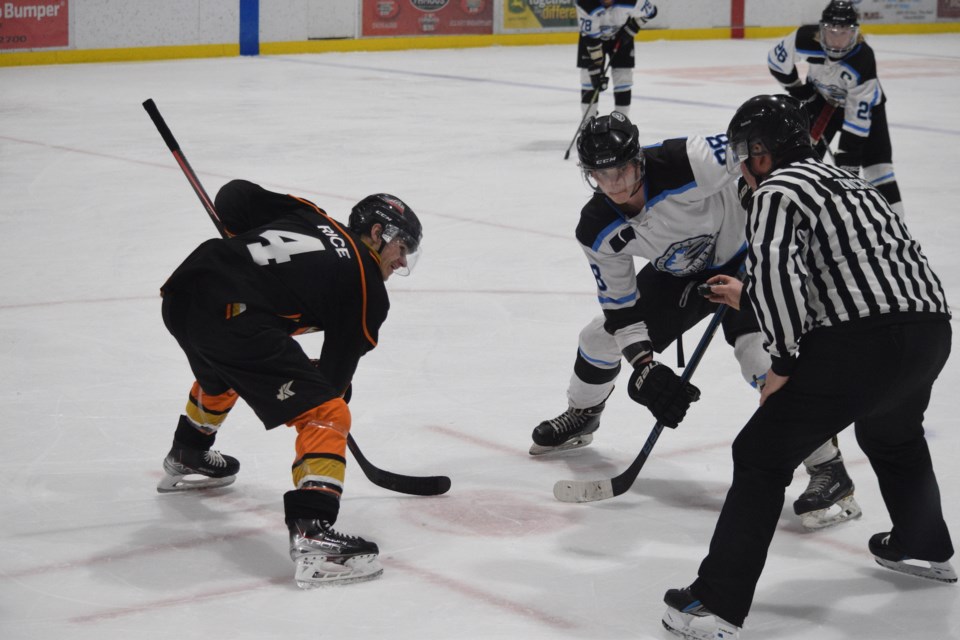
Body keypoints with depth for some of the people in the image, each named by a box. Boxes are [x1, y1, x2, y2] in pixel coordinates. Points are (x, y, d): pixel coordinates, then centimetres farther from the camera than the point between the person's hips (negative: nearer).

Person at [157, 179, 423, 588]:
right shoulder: (367, 289, 8)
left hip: (182, 292, 9)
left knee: (220, 371, 40)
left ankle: (186, 460, 63)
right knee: (325, 414, -4)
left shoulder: (307, 217, 22)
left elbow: (233, 198, 19)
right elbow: (337, 369, 11)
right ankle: (312, 532, -19)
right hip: (235, 319, -8)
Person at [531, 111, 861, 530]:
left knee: (761, 354, -26)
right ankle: (580, 417, 41)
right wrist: (644, 367, -24)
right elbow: (620, 307, -13)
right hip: (681, 273, 6)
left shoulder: (686, 162, -38)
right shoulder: (598, 232, -19)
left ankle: (830, 472, -20)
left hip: (746, 253, -6)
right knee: (602, 335, 8)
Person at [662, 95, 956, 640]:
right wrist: (749, 297, 47)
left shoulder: (776, 192, 1)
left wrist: (783, 361, -8)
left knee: (762, 456, -1)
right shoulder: (848, 182, 28)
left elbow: (776, 269, -16)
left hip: (862, 343, -9)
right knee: (892, 434, 39)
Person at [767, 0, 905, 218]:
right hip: (823, 99, 3)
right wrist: (799, 91, -4)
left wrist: (847, 157, -34)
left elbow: (858, 115, -35)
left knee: (876, 159, -12)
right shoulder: (807, 39, -32)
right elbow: (777, 60, -11)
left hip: (863, 102, -3)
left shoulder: (863, 62, -38)